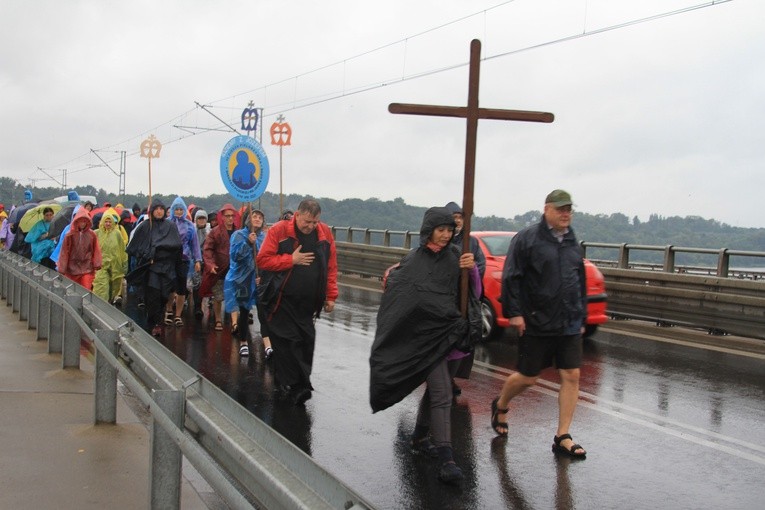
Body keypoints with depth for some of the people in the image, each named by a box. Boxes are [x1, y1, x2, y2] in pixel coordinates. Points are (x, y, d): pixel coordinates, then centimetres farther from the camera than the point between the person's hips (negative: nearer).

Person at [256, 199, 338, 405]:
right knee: (287, 342, -5)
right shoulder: (278, 231, -6)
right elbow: (263, 260, -8)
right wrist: (292, 260, -14)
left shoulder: (325, 233, 4)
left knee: (306, 342, 7)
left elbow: (331, 267, 8)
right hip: (282, 302, -4)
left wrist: (330, 296, 5)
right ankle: (295, 387, 2)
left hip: (308, 303, 4)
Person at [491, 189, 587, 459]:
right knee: (528, 377, 4)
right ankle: (500, 406, 34)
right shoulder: (527, 239, -7)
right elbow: (511, 278, -10)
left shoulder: (572, 243, 13)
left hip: (569, 325, 5)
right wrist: (514, 312, -15)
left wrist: (581, 317, 20)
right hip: (536, 323, -5)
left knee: (571, 376, -1)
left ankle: (563, 438, 8)